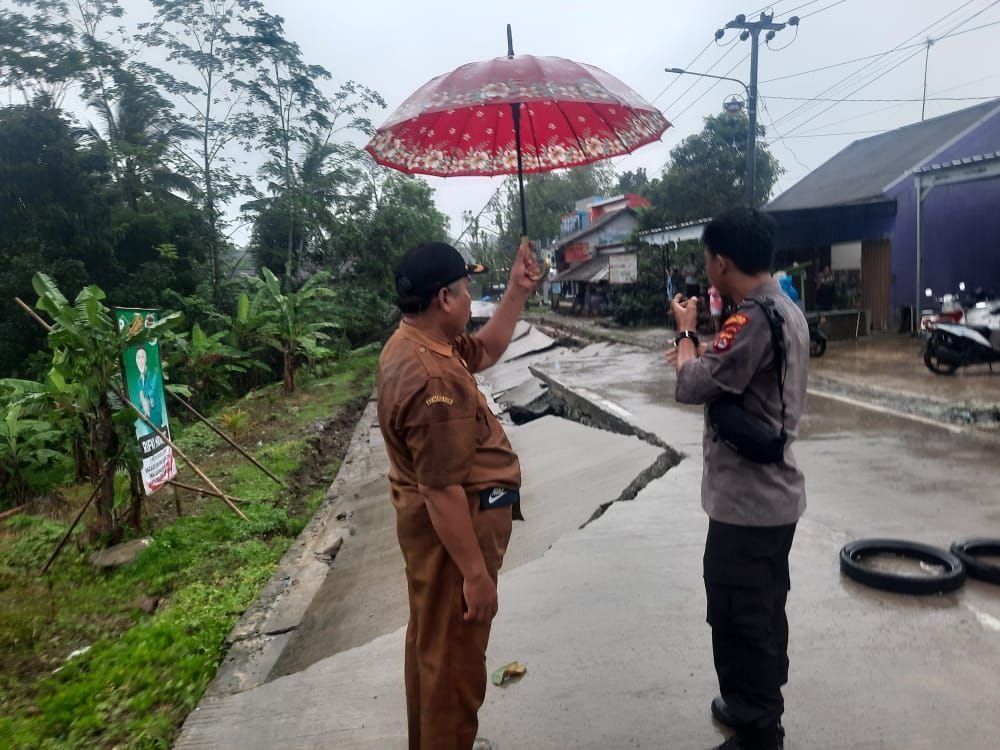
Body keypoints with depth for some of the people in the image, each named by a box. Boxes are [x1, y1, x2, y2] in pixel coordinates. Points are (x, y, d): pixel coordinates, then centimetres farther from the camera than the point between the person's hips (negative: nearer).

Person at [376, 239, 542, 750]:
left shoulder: (412, 343, 2)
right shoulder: (435, 379, -31)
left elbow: (485, 352, 18)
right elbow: (443, 492, -30)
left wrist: (518, 292, 10)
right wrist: (476, 573, -24)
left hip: (435, 521, 11)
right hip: (451, 527, -11)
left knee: (431, 644, 26)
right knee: (454, 656, 7)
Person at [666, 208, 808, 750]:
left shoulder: (753, 320, -24)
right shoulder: (785, 309, 8)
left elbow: (690, 387, -22)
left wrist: (686, 331, -7)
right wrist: (701, 353, 8)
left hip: (746, 500, -10)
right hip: (774, 493, 10)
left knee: (739, 622, 4)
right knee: (763, 613, 23)